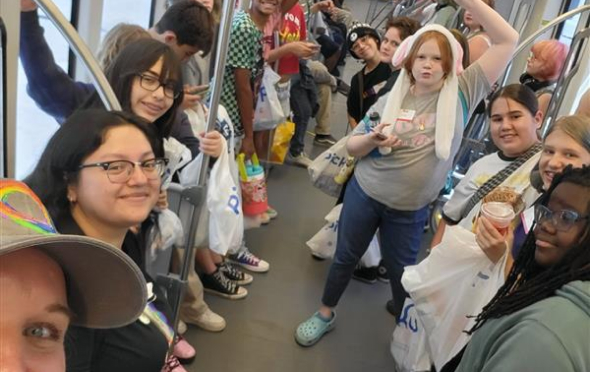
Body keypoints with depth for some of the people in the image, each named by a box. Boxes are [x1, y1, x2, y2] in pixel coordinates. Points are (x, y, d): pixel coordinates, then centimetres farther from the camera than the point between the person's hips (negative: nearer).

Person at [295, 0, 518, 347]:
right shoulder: (392, 99, -5)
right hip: (364, 194, 1)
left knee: (403, 275, 15)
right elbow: (353, 146, 1)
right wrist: (372, 140, -22)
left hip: (410, 211, -1)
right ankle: (325, 313, 39)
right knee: (345, 258, 16)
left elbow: (509, 39, -13)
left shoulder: (462, 92, -8)